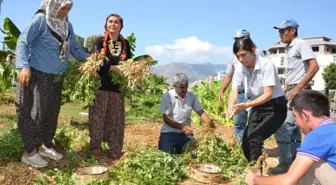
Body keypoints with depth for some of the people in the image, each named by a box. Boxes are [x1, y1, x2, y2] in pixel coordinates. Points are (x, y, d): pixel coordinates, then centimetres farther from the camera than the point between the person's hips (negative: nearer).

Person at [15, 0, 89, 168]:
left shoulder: (67, 26, 9)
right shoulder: (41, 20, -9)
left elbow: (75, 49, 14)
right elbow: (23, 42, -12)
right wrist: (24, 66, -23)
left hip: (56, 78, 7)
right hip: (37, 75, -6)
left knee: (52, 112, 12)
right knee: (35, 112, -2)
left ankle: (46, 145, 28)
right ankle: (29, 151, 10)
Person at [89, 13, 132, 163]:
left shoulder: (125, 44, 11)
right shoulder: (99, 41, 1)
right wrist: (114, 68, -18)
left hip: (117, 88, 3)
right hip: (100, 86, -3)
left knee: (115, 121, 7)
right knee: (97, 119, 1)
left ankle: (114, 153, 16)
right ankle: (95, 151, 14)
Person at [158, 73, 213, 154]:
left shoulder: (192, 96, 0)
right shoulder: (167, 96, -13)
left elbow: (201, 112, 0)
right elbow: (166, 119, -16)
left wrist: (209, 122, -22)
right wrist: (181, 126, -32)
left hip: (186, 134, 4)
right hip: (169, 133, -3)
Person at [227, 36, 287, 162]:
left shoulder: (267, 65, -21)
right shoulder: (239, 70, -5)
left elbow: (268, 94, -26)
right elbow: (234, 92, -13)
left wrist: (246, 105, -39)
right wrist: (231, 107, -35)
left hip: (275, 108, -6)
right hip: (257, 108, 6)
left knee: (254, 140, -22)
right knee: (246, 142, 0)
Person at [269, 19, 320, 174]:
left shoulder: (301, 44, -10)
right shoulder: (288, 48, 16)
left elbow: (314, 67, -18)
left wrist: (298, 89, -20)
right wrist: (283, 90, 16)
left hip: (300, 92, -9)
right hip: (291, 91, 9)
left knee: (283, 127, -10)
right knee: (293, 127, 14)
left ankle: (285, 164, 2)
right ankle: (294, 161, 25)